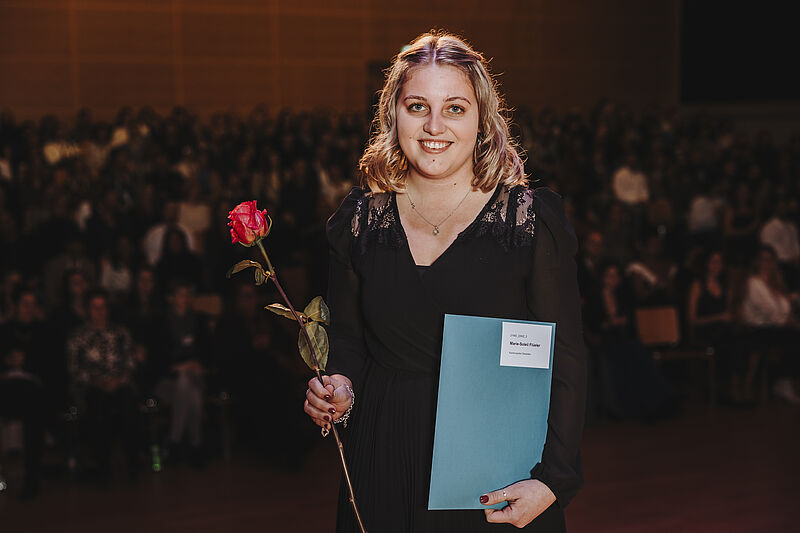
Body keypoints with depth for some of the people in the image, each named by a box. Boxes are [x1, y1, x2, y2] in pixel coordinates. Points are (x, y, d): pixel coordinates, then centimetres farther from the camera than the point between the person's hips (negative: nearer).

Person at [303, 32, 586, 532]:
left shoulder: (532, 219, -7)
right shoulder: (361, 221, 3)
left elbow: (565, 361, -9)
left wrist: (552, 479, -18)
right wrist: (341, 389, -8)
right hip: (385, 470, 3)